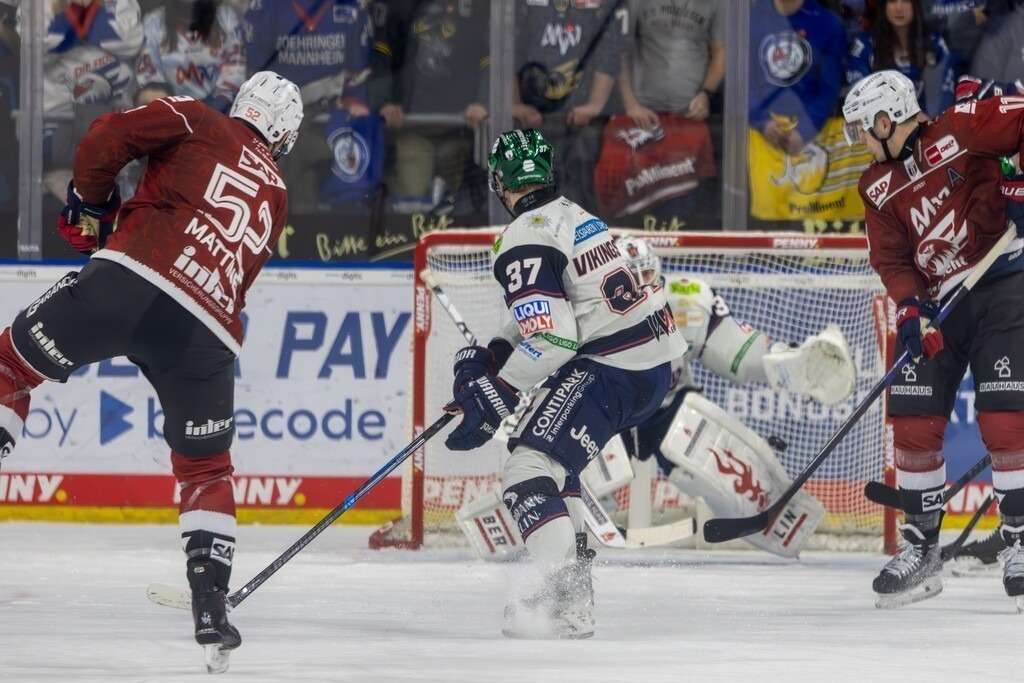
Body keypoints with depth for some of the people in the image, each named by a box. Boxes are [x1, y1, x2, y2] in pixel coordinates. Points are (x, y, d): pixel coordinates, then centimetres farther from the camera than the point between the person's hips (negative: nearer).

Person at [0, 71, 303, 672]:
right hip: (205, 333, 4)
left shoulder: (199, 122, 15)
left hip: (128, 280, -4)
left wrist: (90, 206, 18)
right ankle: (211, 605, 12)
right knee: (207, 470, 22)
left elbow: (108, 138, 1)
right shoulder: (276, 199, 29)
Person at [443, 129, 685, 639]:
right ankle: (573, 582, 23)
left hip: (610, 371, -10)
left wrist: (494, 399, -16)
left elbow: (549, 336, -20)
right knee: (553, 460, 24)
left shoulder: (524, 241, -12)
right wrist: (491, 356, 16)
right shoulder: (571, 216, 19)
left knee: (528, 470, -14)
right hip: (652, 365, 10)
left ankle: (567, 603, -26)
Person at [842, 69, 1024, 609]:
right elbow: (891, 259, 5)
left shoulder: (961, 129, -8)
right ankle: (920, 548, 11)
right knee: (913, 419, 1)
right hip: (934, 301, 6)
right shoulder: (878, 186, 10)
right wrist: (910, 309, -11)